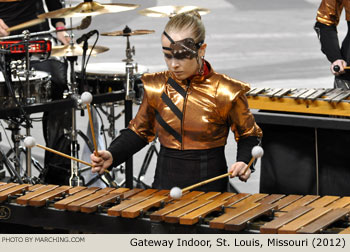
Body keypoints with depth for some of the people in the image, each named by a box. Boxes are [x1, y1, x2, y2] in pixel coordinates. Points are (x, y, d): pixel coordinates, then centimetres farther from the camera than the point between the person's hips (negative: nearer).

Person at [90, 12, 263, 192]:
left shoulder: (225, 92, -7)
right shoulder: (156, 87, 2)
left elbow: (248, 135, 4)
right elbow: (139, 131, 12)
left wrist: (243, 161, -15)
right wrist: (112, 155, -4)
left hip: (209, 186, -2)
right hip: (165, 183, 3)